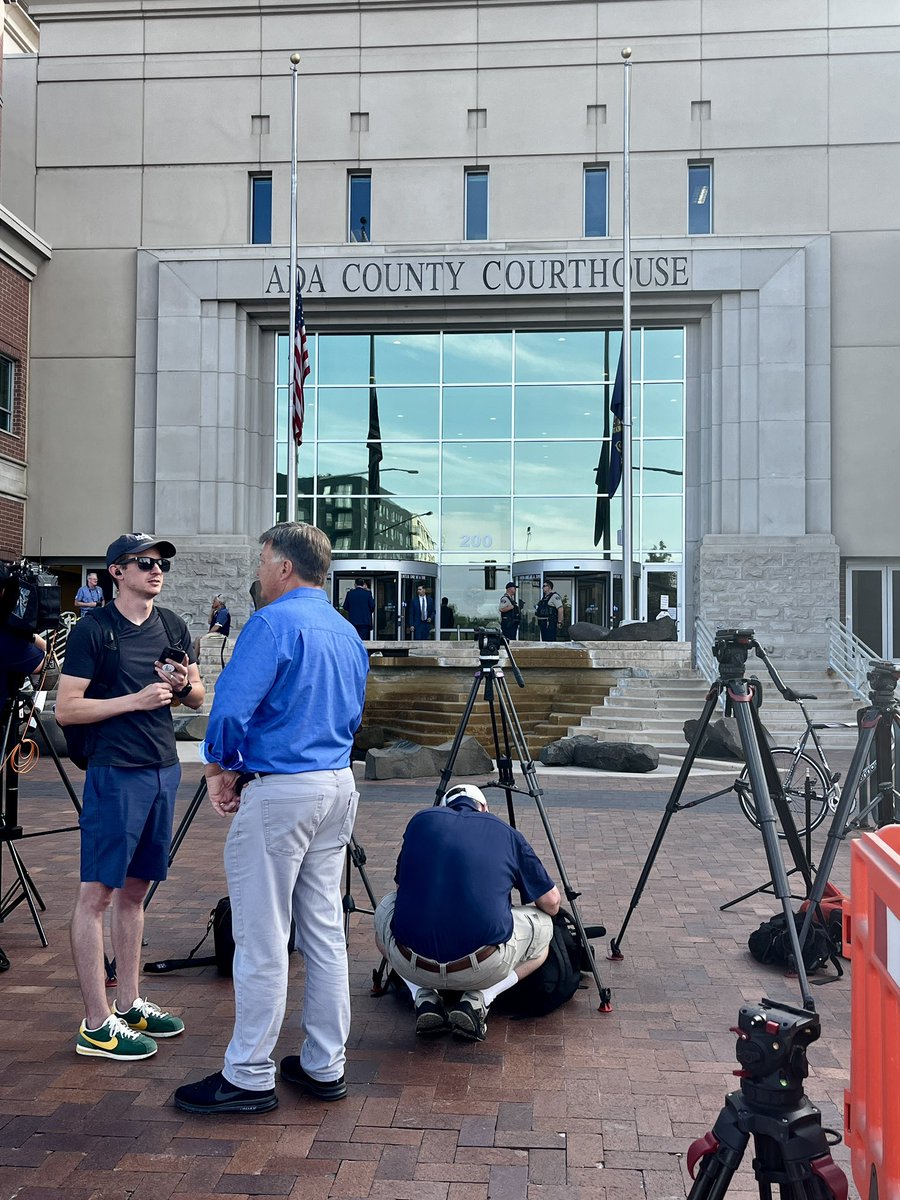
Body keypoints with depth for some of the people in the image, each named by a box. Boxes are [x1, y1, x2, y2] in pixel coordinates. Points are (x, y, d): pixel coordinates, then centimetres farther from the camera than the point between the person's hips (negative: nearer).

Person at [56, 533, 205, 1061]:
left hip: (164, 770, 7)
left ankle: (129, 1005, 25)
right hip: (115, 774, -6)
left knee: (134, 890, 15)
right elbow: (67, 709, -11)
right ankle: (97, 1026, 5)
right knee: (97, 893, -1)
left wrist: (184, 685, -5)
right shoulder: (93, 631, -8)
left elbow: (199, 698, 17)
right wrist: (136, 699, -19)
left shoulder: (173, 627, 10)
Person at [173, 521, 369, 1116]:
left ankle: (249, 1077, 12)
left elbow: (231, 709, -21)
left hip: (279, 793, -8)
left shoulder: (274, 623, -13)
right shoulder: (347, 631, 12)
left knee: (262, 940, 1)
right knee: (326, 932, 13)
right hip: (339, 788, 8)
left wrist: (221, 769, -2)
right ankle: (325, 1066, 22)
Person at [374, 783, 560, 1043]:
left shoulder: (421, 820, 16)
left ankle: (424, 998, 12)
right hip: (483, 968, -1)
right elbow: (552, 904, 19)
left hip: (410, 964, 2)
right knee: (542, 928, 28)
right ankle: (477, 999, 7)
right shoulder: (506, 832, 13)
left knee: (386, 911, 34)